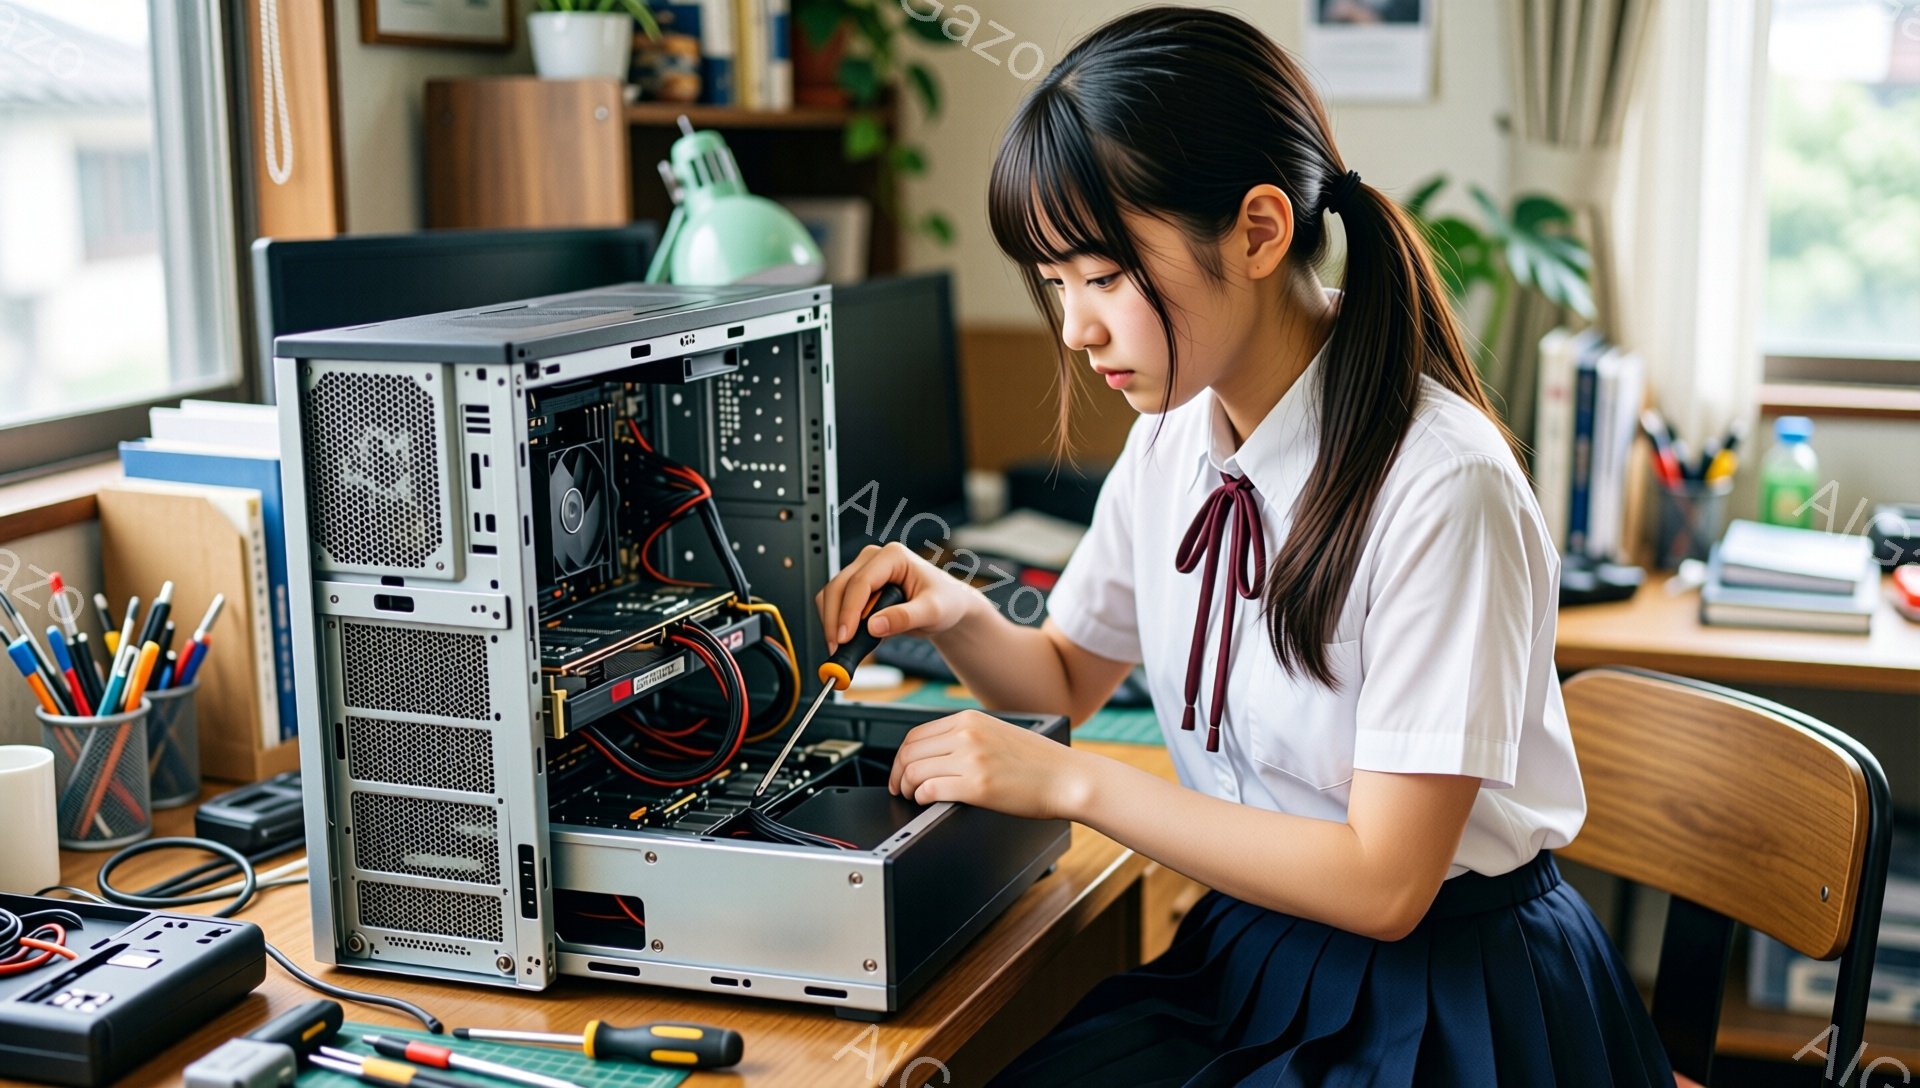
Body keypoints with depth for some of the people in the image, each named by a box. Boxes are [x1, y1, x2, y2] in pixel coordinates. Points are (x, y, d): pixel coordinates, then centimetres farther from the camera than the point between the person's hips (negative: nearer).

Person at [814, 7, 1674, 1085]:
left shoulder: (1443, 487, -24)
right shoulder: (1170, 441, -1)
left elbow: (1383, 883, -22)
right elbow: (1072, 673, 16)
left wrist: (1075, 781, -21)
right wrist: (957, 618, -6)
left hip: (1445, 991, -6)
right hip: (1249, 954, 6)